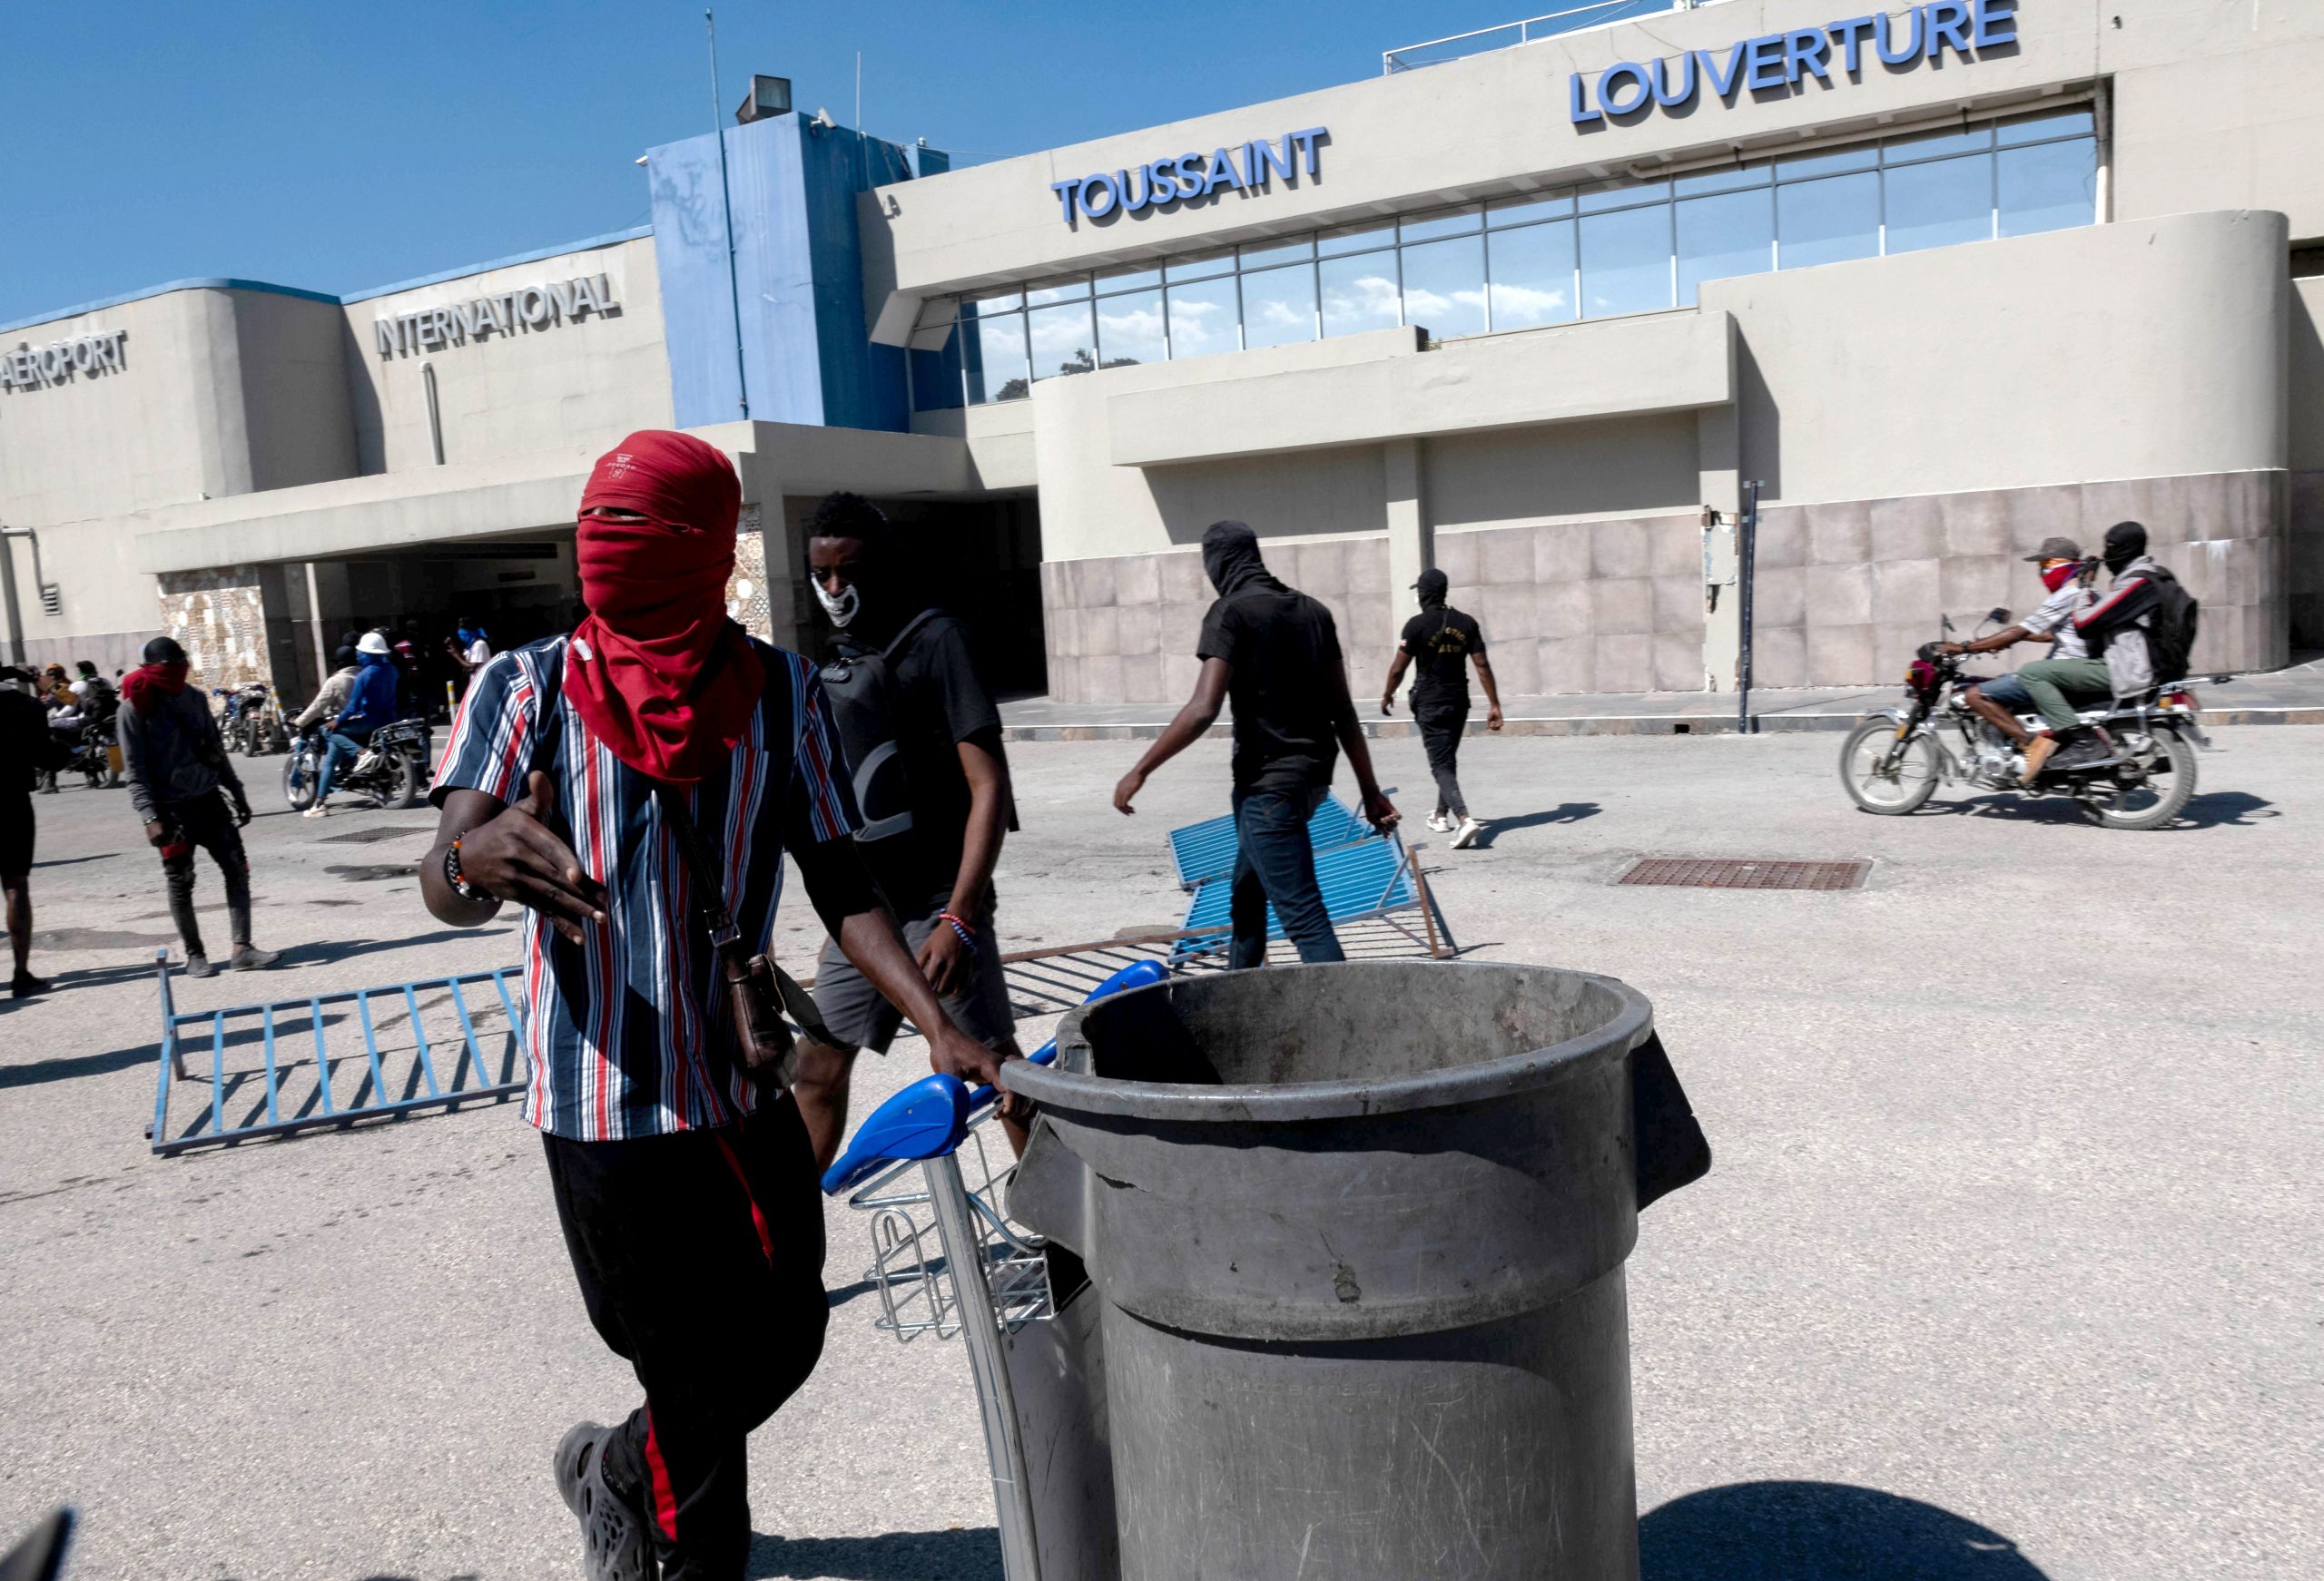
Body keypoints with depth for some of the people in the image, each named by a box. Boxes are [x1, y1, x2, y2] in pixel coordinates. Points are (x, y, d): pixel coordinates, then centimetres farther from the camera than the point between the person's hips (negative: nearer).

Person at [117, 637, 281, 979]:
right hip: (171, 809, -5)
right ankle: (194, 954, 15)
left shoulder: (194, 697, 9)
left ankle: (242, 949, -1)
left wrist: (236, 793, 16)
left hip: (209, 800, 5)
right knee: (181, 884, 4)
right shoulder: (134, 709, -7)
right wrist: (150, 817, -17)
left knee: (237, 870, -2)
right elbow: (134, 770, -9)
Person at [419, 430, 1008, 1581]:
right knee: (699, 1383, 6)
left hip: (748, 1088, 4)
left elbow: (837, 882, 1)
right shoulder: (527, 688, -5)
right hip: (609, 1100, -3)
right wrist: (480, 860, -40)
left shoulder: (779, 692, 1)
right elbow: (444, 885, -14)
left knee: (783, 1344, 14)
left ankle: (616, 1475, 45)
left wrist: (938, 1026, -12)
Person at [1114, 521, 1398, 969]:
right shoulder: (1312, 610, 11)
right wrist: (1370, 791, 12)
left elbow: (1203, 710, -20)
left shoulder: (1231, 612, -10)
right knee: (1247, 891, 23)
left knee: (1301, 914, -7)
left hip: (1268, 781, -8)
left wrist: (1140, 771, -13)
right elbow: (1343, 711, 9)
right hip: (1313, 775, 8)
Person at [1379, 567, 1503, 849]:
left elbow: (1398, 668, -9)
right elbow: (1482, 665, -2)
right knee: (1448, 760, 21)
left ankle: (1464, 820, -23)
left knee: (1441, 765, -5)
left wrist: (1387, 695, 9)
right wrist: (1494, 705, 0)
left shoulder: (1417, 625, -12)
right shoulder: (1466, 623, 2)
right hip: (1459, 702, 5)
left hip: (1430, 704, -5)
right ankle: (1442, 816, 35)